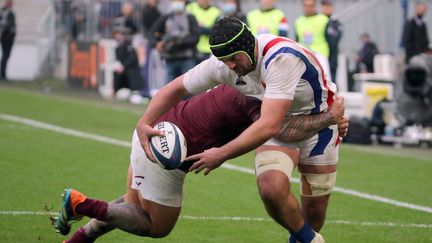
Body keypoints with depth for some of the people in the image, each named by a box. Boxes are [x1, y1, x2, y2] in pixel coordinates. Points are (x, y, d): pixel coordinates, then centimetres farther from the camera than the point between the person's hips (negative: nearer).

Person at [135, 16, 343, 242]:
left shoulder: (281, 58, -38)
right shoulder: (222, 64, -18)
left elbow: (269, 125, -43)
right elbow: (176, 89, -4)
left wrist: (221, 155, -39)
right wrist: (144, 123, -21)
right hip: (278, 123, 4)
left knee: (314, 209, -1)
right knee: (272, 189, -23)